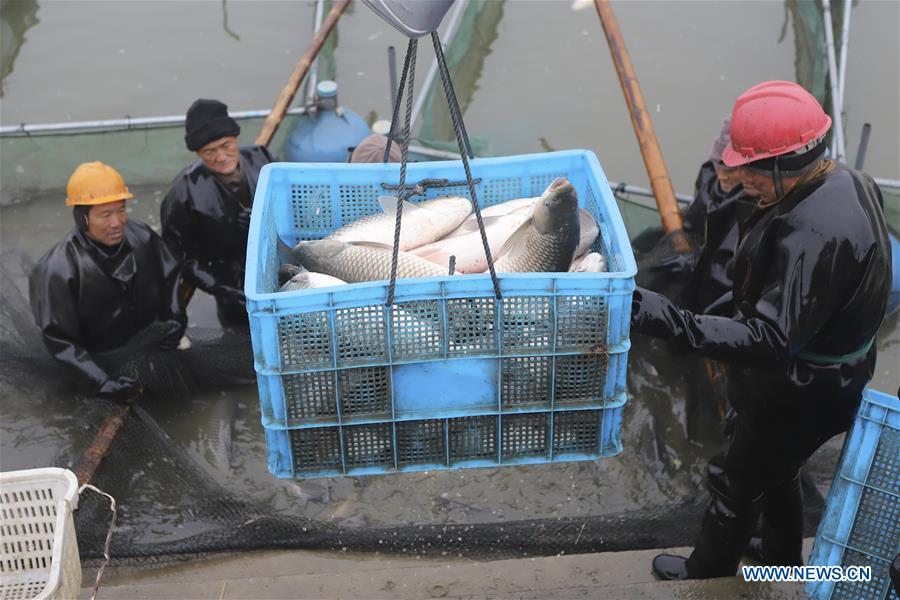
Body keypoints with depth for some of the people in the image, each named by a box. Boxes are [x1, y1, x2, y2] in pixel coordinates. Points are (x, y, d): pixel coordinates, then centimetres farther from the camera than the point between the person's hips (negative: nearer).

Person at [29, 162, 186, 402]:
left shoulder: (142, 236, -12)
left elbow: (170, 276, 6)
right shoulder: (61, 269, -24)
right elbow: (59, 340, -20)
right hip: (103, 361, -4)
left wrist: (174, 318, -8)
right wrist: (102, 382, -28)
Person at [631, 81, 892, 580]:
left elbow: (768, 339, -41)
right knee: (776, 473, 31)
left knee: (735, 484, 15)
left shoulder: (814, 236, -37)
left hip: (797, 396, -9)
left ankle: (707, 574, 40)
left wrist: (666, 319, -46)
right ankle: (783, 560, 55)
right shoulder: (848, 182, -5)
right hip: (821, 375, 9)